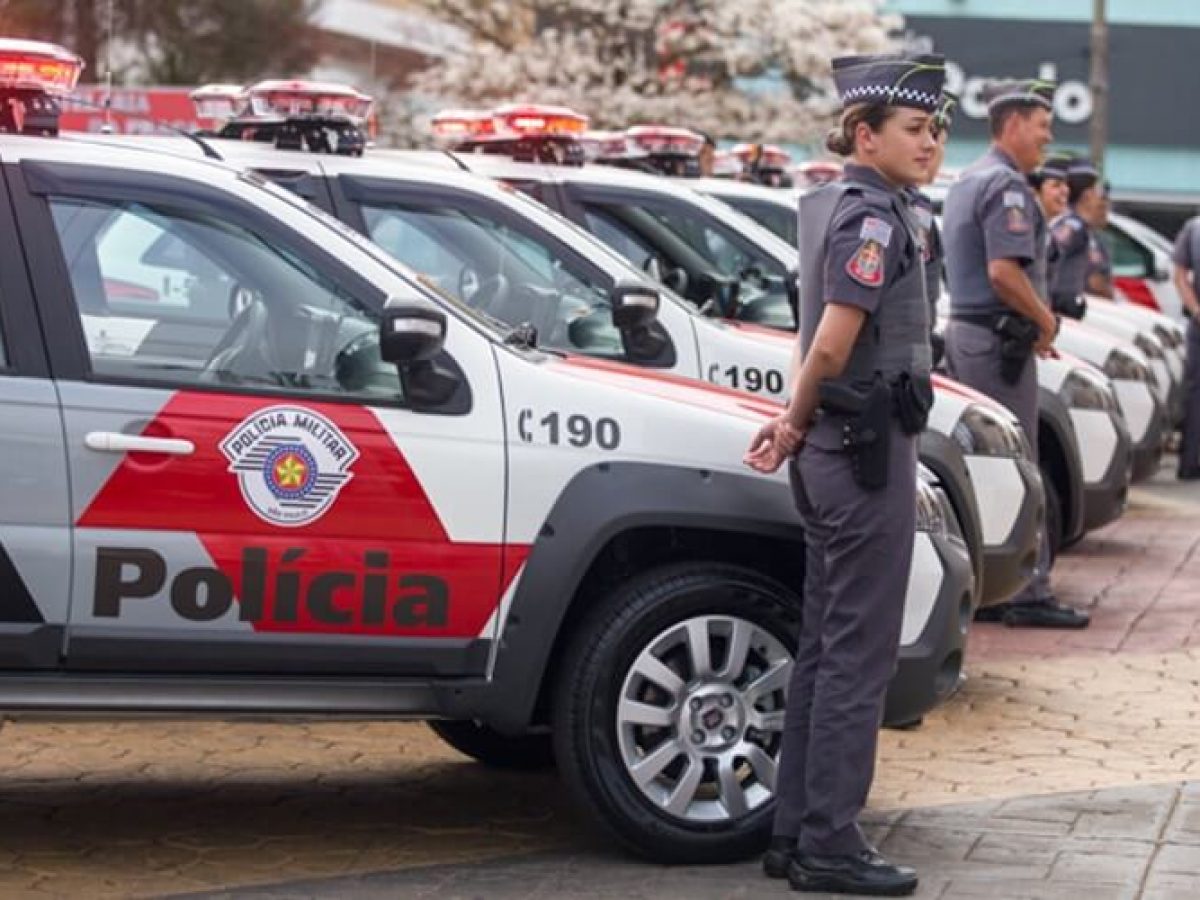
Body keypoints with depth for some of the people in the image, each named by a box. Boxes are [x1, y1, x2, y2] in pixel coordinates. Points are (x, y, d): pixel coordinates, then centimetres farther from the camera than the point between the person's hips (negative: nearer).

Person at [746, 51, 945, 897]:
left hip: (836, 452, 10)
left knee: (824, 649, 13)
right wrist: (796, 424, -7)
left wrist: (795, 427, 10)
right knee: (859, 653, -3)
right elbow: (831, 344, -22)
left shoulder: (836, 204, 14)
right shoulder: (874, 215, -16)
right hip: (869, 453, -10)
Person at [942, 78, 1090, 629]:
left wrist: (1035, 324, 17)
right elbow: (1004, 272, -25)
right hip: (1000, 340, -10)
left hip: (964, 330, 10)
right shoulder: (1006, 185, -14)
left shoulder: (967, 181, 18)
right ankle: (1028, 595, -3)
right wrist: (1046, 321, -11)